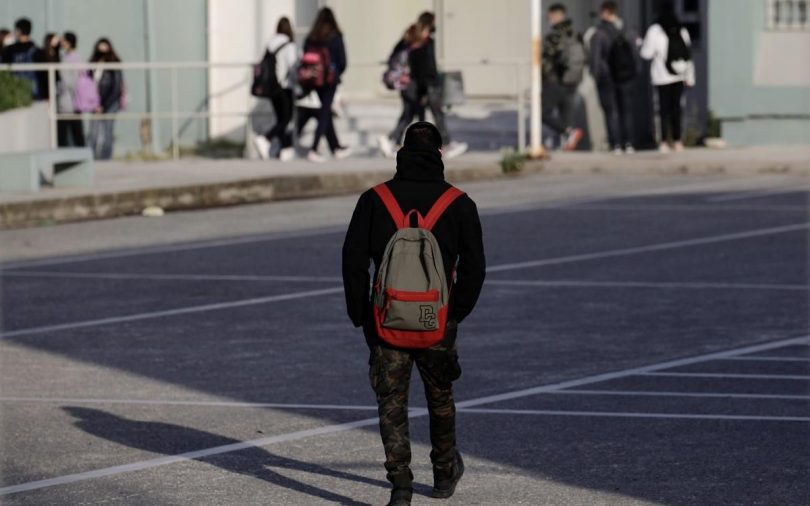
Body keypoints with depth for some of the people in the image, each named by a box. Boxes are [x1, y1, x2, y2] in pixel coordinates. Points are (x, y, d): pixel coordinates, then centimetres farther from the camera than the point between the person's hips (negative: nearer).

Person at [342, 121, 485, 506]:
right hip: (438, 321, 1)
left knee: (391, 403, 4)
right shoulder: (459, 203, -1)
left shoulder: (374, 200, -1)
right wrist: (456, 312, 8)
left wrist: (361, 316, 4)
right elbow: (474, 266, -3)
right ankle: (445, 473, 35)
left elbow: (353, 261, -3)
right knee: (440, 397, 20)